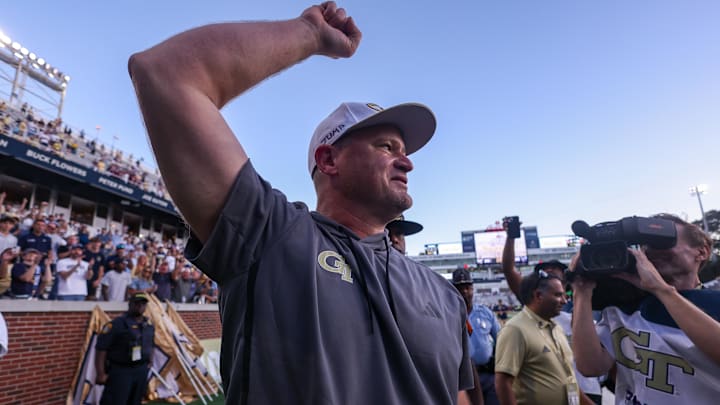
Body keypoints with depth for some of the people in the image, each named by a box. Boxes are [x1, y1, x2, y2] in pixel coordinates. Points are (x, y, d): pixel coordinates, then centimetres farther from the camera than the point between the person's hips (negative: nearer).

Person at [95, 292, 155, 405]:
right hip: (120, 371, -6)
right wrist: (101, 373, -17)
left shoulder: (149, 325, 7)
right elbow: (101, 349, -15)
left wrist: (150, 362, 16)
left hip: (141, 371, 7)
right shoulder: (116, 324, -14)